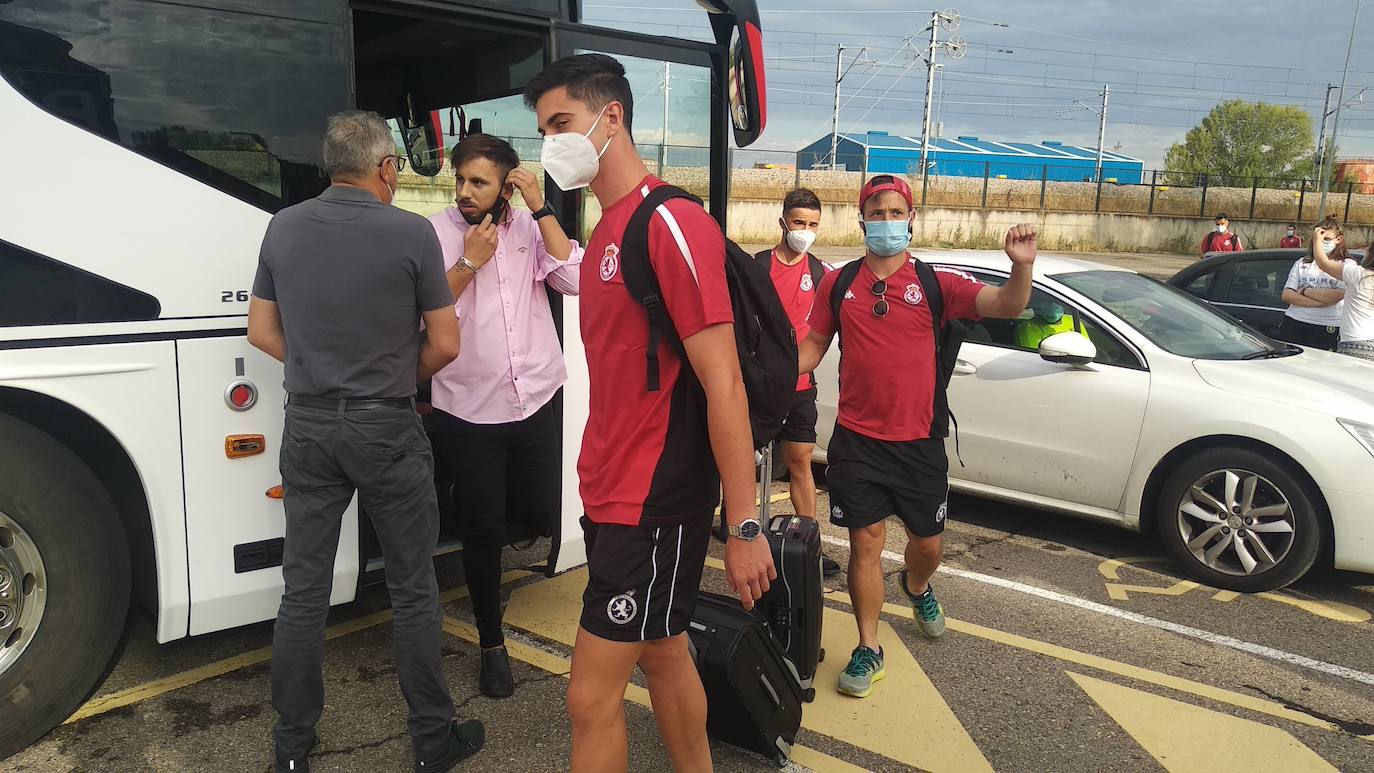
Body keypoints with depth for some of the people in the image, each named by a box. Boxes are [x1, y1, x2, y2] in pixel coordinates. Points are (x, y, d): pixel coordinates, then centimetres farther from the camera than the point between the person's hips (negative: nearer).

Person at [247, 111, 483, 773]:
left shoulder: (283, 228, 3)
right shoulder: (411, 233, -10)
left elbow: (262, 331, 9)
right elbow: (444, 345, -6)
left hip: (308, 426, 4)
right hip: (387, 429, -4)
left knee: (303, 589, 12)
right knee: (412, 589, 8)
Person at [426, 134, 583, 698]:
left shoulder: (530, 227, 2)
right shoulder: (435, 234, -6)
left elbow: (576, 280, -13)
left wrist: (541, 208, -14)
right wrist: (469, 261, -16)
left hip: (537, 402, 2)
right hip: (468, 412, -2)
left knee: (540, 516, 11)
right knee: (482, 532, 7)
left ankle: (501, 501, 48)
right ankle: (492, 645, 27)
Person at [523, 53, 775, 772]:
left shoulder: (672, 224, -17)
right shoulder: (604, 232, 11)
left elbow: (724, 384, -20)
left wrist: (743, 526, -20)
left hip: (655, 505, -9)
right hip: (612, 492, 9)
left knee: (591, 697, 0)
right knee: (664, 655, 22)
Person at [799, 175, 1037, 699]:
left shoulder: (935, 282, -1)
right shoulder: (839, 283, 4)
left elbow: (1006, 306, -11)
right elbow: (813, 347, 10)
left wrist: (1021, 266, -31)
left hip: (918, 440, 0)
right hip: (857, 439, 0)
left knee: (928, 541, 13)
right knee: (866, 542, 3)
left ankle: (916, 587, 49)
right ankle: (868, 649, 18)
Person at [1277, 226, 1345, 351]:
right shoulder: (1302, 263, 14)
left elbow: (1337, 296, -11)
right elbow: (1286, 296, 2)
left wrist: (1305, 291, -2)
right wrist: (1320, 302, -9)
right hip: (1293, 324, 3)